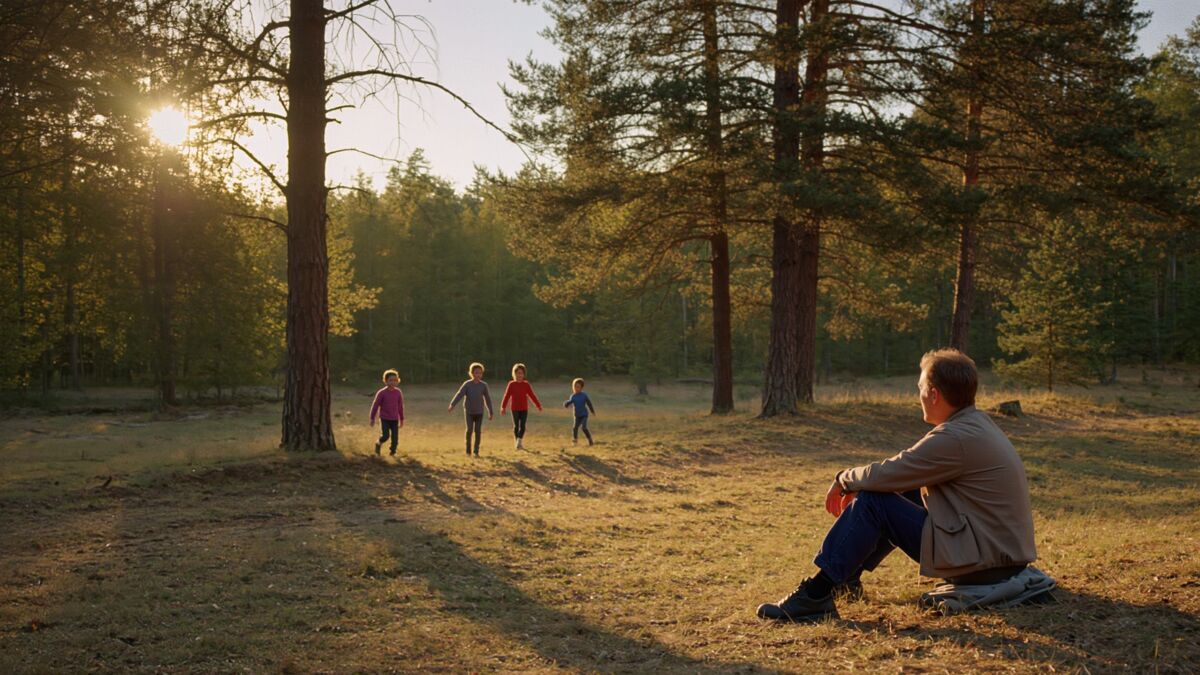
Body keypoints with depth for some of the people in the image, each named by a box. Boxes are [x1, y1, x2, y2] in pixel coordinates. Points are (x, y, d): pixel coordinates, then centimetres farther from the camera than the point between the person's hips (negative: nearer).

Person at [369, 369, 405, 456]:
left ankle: (393, 452, 21)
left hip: (395, 419, 3)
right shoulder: (382, 393, -11)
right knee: (386, 436, -13)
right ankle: (379, 443, 20)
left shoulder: (398, 393, -2)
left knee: (395, 437, 0)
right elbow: (375, 405, -3)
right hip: (384, 419, -3)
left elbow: (401, 406, 9)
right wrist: (372, 418, 0)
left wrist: (402, 419, 14)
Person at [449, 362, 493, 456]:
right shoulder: (467, 384, -6)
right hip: (469, 411, -2)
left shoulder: (483, 385, -1)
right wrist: (452, 405, -25)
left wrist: (490, 412, 9)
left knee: (478, 431, -1)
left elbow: (488, 399, 6)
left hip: (479, 412, 2)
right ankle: (468, 450, 7)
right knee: (469, 430, -8)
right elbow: (459, 395, -13)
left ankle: (476, 451, 7)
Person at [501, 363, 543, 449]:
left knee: (522, 426, -7)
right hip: (515, 409, -1)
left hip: (524, 409, 1)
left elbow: (532, 395, 7)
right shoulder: (511, 384, -1)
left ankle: (519, 442, -5)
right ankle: (518, 442, 16)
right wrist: (503, 407, -9)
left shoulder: (526, 384, 2)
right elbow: (506, 396, -4)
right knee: (516, 426, 6)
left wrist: (538, 406, 8)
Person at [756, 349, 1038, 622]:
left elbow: (886, 473, -17)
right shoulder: (978, 422, 10)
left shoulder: (956, 438, -21)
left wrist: (843, 480, 2)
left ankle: (816, 595, -7)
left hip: (983, 559, -10)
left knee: (872, 502, -12)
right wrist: (856, 485, 8)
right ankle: (845, 576, 27)